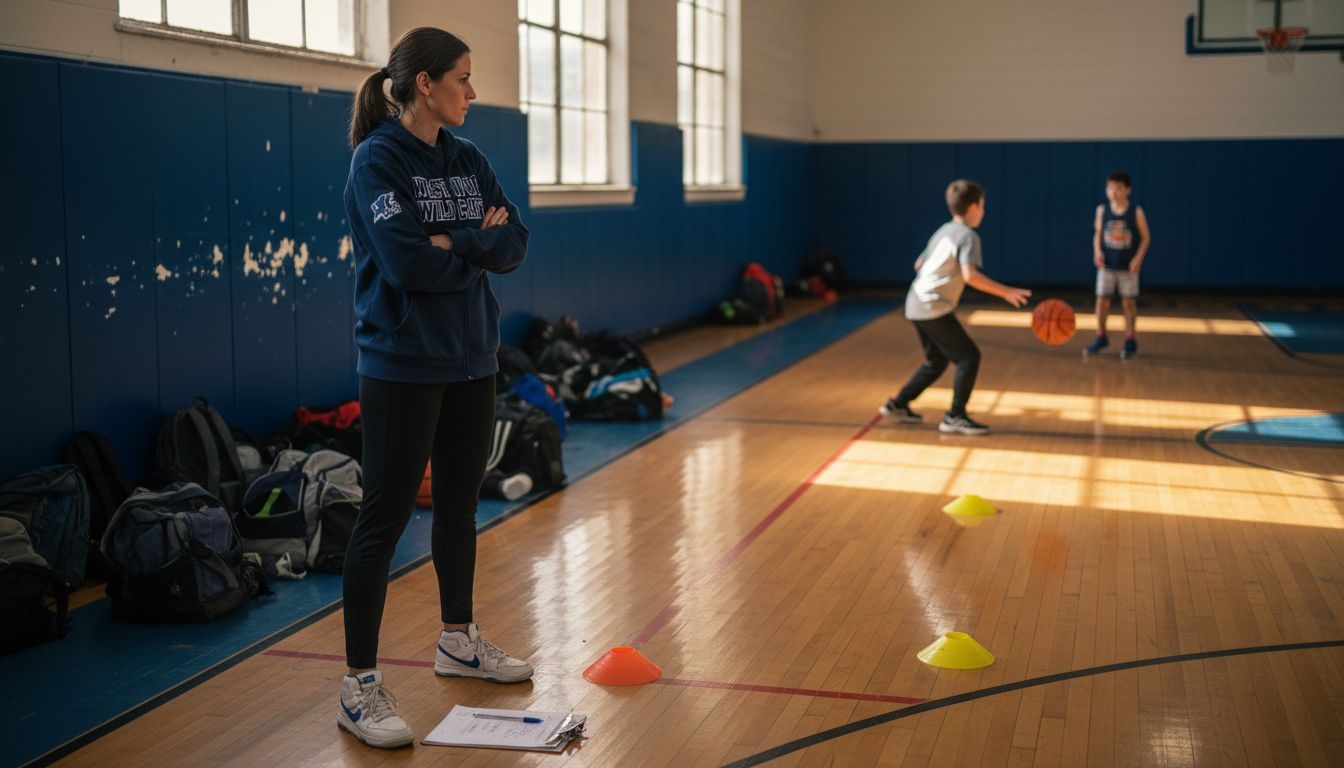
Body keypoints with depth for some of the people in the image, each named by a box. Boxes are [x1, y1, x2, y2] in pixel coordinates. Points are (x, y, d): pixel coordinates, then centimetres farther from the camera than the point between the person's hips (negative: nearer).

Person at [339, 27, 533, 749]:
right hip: (402, 366, -7)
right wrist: (479, 246, -9)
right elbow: (408, 263, -23)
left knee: (460, 503, 17)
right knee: (385, 514, -4)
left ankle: (458, 639, 34)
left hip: (470, 361, 7)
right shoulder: (377, 159, -12)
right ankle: (359, 683, 3)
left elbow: (515, 245, 2)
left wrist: (455, 241, -14)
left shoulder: (467, 159, 9)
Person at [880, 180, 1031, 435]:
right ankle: (955, 417, -6)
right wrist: (1005, 292, -26)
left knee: (936, 361, 20)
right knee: (969, 356, -6)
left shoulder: (944, 232, 17)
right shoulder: (968, 236, -11)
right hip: (935, 308, -10)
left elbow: (919, 264, 27)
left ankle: (897, 405, 22)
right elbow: (970, 275, -26)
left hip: (916, 306, 10)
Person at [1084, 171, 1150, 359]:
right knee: (1102, 300, 1)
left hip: (1128, 266, -1)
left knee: (1129, 302, 6)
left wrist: (1138, 258, -12)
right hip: (1107, 265, 2)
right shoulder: (1102, 210, -3)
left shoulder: (1136, 212, -9)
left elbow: (1145, 237, -1)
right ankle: (1101, 338, 18)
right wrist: (1097, 251, -10)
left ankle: (1130, 341, 18)